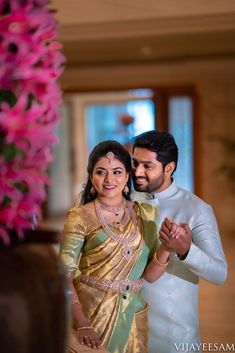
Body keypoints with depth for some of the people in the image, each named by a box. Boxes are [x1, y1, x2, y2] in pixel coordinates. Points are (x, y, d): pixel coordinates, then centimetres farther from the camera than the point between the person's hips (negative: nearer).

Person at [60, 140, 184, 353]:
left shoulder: (146, 214, 2)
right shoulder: (81, 217, -10)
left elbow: (149, 275, 1)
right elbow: (65, 275, -13)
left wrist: (166, 247, -16)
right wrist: (81, 325, -22)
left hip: (132, 318, 4)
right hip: (91, 314, -4)